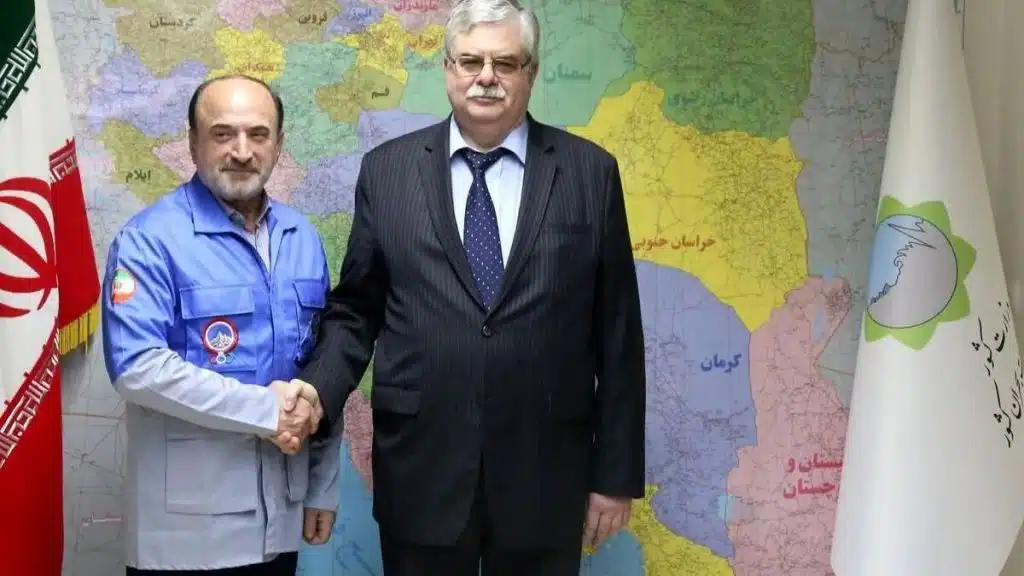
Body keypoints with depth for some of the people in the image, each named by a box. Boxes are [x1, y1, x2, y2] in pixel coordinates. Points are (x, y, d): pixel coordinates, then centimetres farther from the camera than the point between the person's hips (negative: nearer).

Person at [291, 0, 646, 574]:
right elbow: (354, 310, 8)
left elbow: (617, 333, 1)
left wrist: (617, 474, 1)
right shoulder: (387, 170, 4)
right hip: (421, 472, 1)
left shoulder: (590, 172, 1)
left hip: (544, 476, 0)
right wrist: (316, 392, -11)